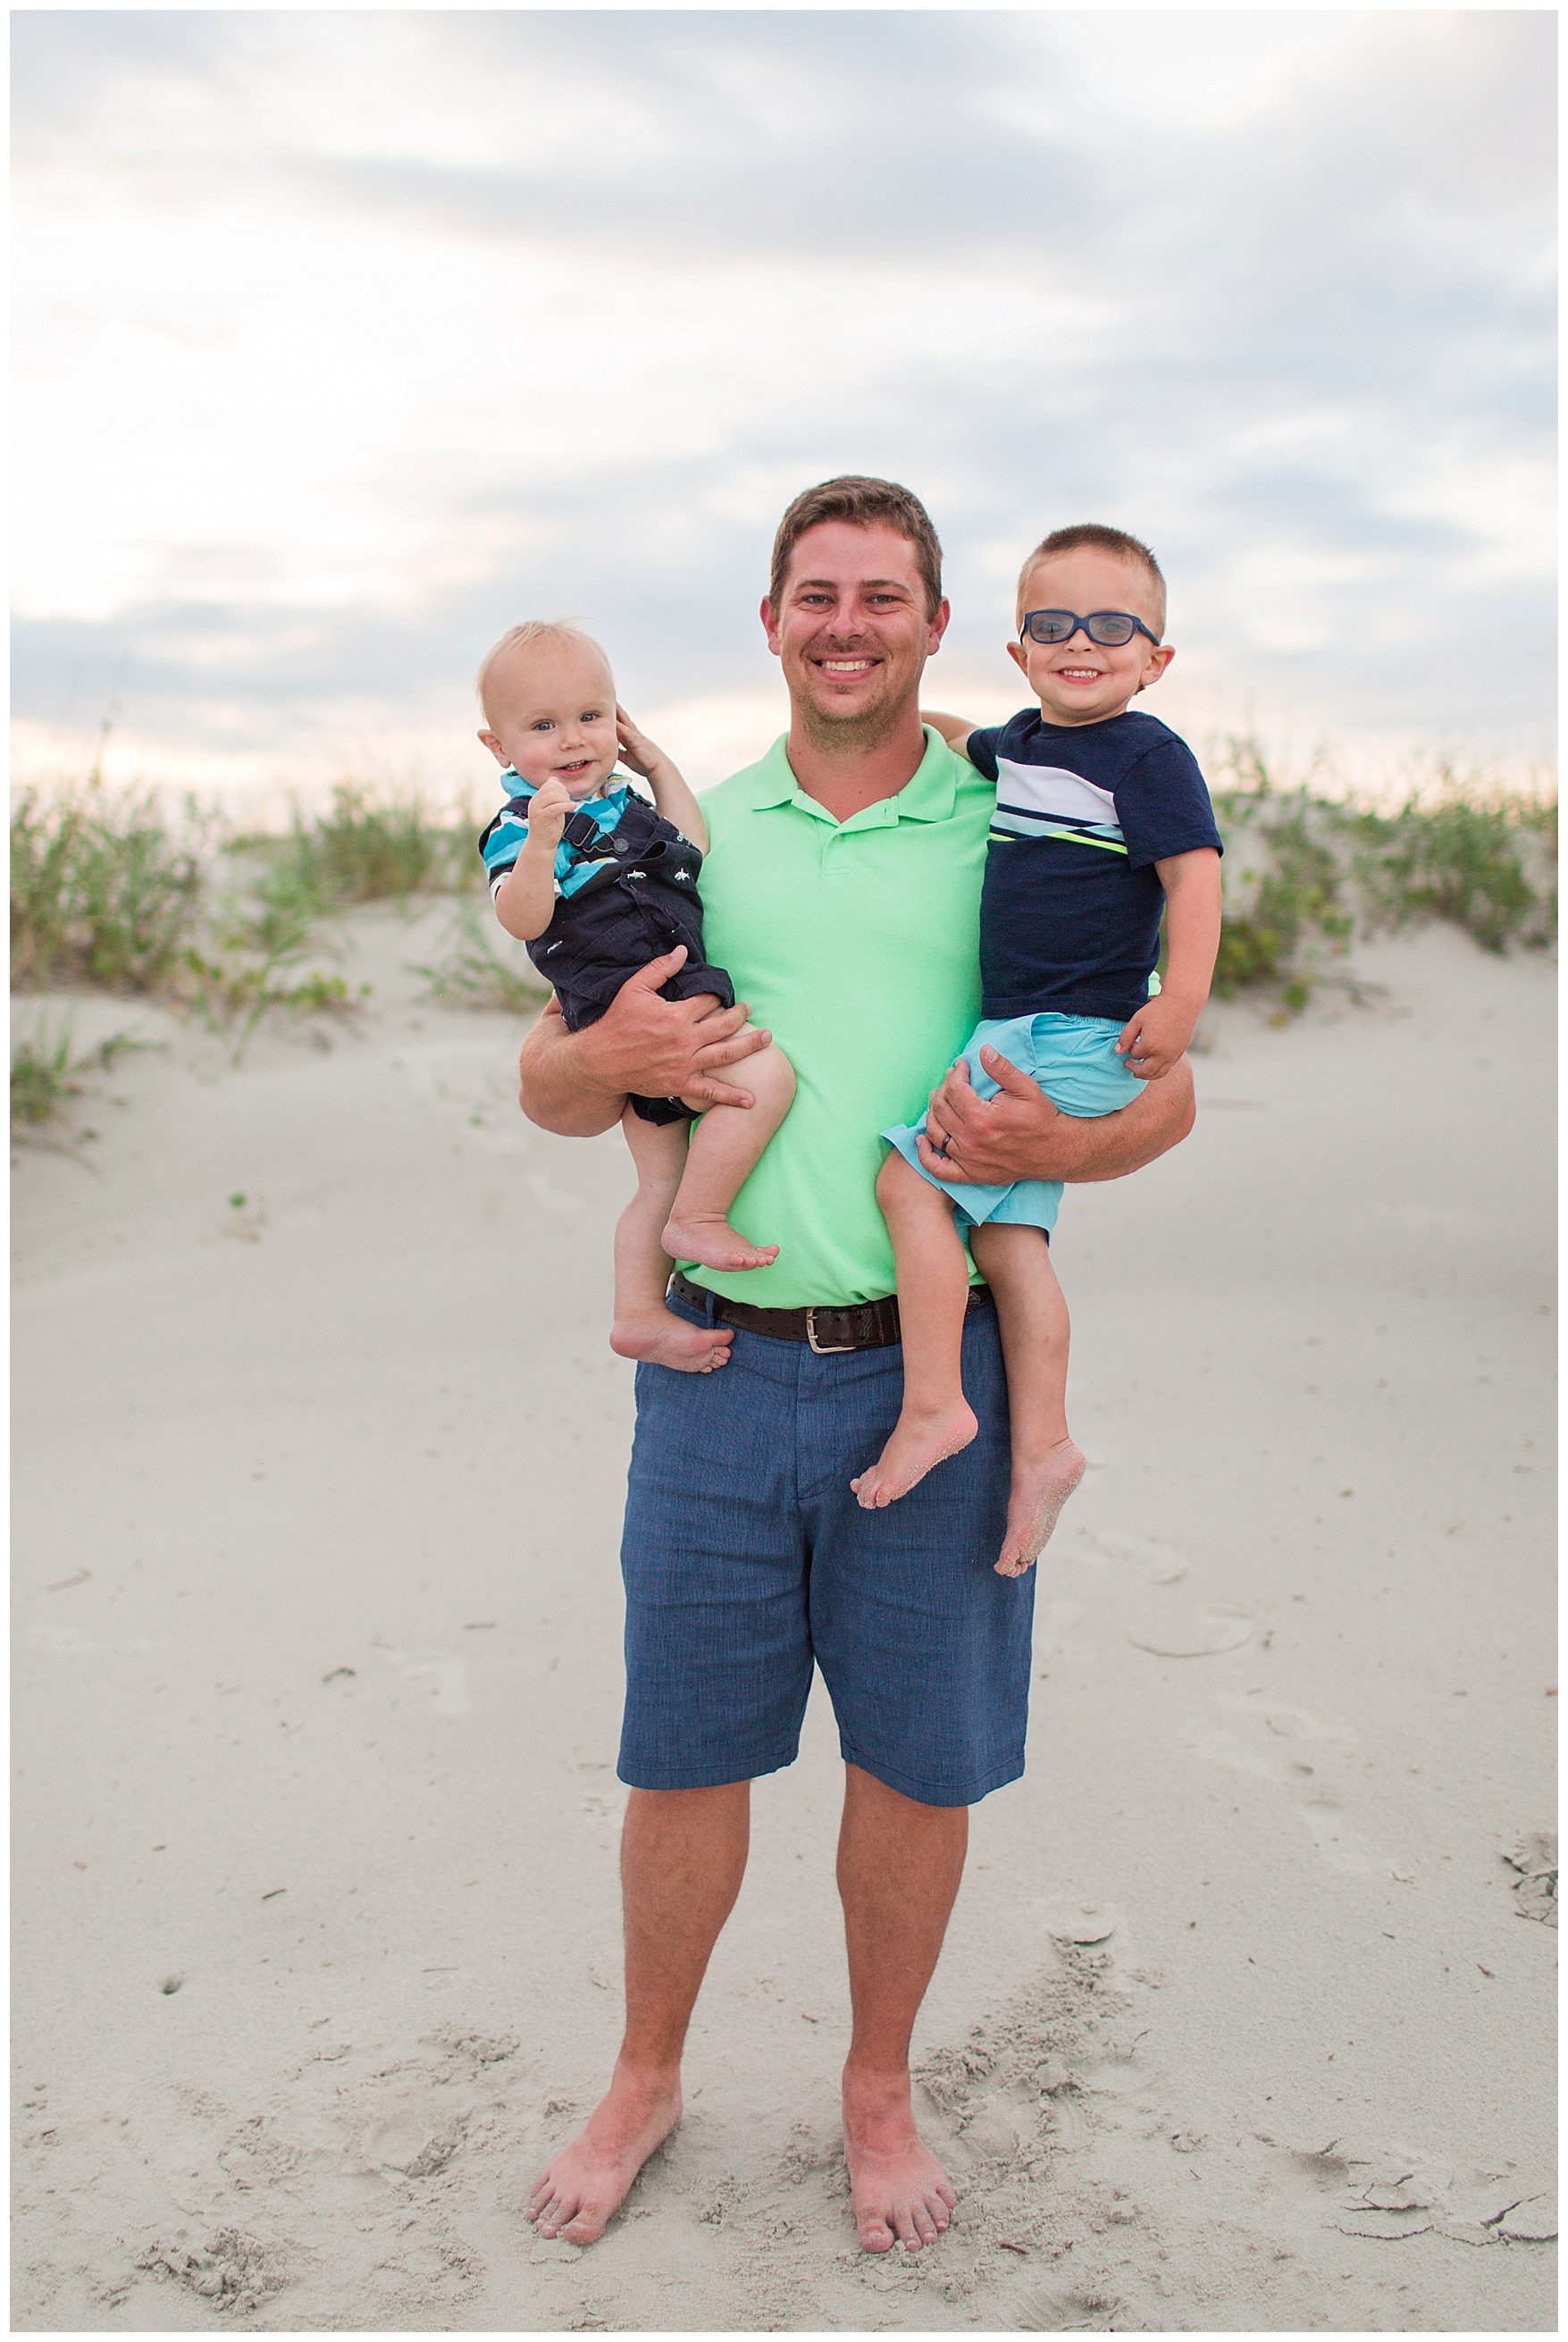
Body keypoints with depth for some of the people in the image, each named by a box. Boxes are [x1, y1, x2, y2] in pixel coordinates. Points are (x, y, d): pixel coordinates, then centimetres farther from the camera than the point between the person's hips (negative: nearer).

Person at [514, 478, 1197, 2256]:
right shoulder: (690, 831, 9)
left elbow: (1164, 1092, 4)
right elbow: (547, 1087, 12)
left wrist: (1057, 1145, -18)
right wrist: (612, 1059, -12)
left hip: (936, 1369, -1)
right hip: (722, 1366, 1)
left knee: (919, 1759, 10)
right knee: (685, 1754, 11)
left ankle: (878, 2091, 35)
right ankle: (646, 2078, 35)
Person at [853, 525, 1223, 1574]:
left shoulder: (1149, 756, -8)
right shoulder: (1020, 742, 15)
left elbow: (1194, 872, -16)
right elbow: (967, 744, 39)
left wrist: (1181, 1001, -24)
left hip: (1079, 1041, -8)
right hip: (1017, 1035, 8)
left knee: (910, 1177, -15)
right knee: (1007, 1233, 3)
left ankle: (933, 1405, -8)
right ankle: (1042, 1442, 8)